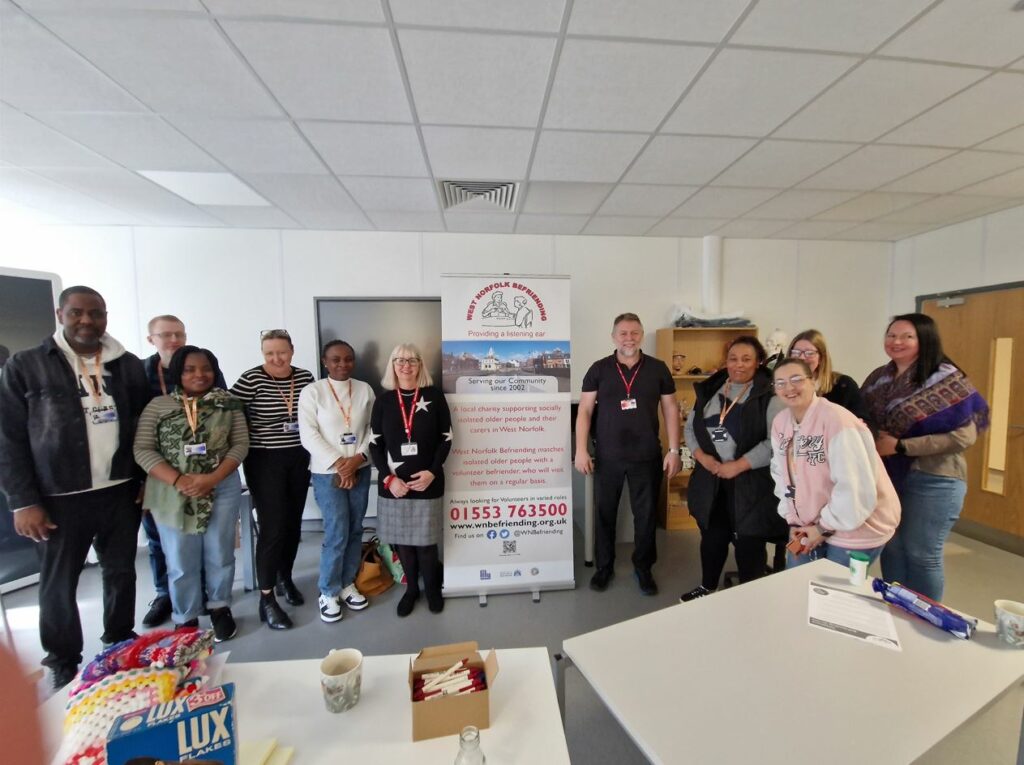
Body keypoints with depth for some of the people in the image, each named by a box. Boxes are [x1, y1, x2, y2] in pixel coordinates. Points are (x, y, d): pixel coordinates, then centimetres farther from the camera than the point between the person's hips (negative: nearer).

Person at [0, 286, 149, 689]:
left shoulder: (129, 365, 3)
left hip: (121, 492, 2)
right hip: (60, 498, -2)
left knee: (121, 573, 14)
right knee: (59, 584, 12)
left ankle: (122, 648, 35)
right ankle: (63, 664, 33)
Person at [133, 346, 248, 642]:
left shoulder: (228, 403, 0)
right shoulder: (158, 405, 1)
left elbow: (240, 444, -3)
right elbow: (143, 449, -4)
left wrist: (212, 478, -15)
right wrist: (178, 480, -17)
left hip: (221, 488, 0)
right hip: (172, 493, 0)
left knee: (220, 554, 10)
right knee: (181, 561, 10)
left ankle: (220, 608, 31)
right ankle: (186, 619, 29)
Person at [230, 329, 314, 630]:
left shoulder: (305, 377, 1)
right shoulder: (252, 379, -11)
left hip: (299, 459, 4)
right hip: (265, 462, -4)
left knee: (293, 524, 15)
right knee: (273, 528, -3)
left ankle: (285, 578, 36)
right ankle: (266, 600, 12)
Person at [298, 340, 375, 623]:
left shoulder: (365, 390, 4)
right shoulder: (312, 391, -5)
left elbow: (373, 429, 3)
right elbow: (309, 434, -10)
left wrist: (358, 458, -11)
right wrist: (338, 464, -14)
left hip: (360, 470, 4)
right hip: (327, 473, -3)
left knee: (355, 531, 11)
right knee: (337, 534, -1)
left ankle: (347, 584, 29)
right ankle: (328, 592, 20)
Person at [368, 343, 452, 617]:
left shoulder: (434, 396, -2)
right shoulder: (383, 401, 3)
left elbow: (446, 439, -1)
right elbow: (375, 444, 3)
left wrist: (432, 472, -12)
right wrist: (388, 478, -9)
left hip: (427, 483, -2)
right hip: (393, 485, 2)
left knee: (425, 541, 5)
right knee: (401, 540, 11)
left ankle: (432, 588, 31)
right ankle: (411, 588, 35)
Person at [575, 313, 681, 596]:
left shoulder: (658, 369, 1)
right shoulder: (599, 369, -1)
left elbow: (671, 410, 5)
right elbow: (585, 410, -2)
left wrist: (674, 450, 0)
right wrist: (581, 449, -9)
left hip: (647, 457, 1)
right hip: (607, 457, 0)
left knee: (646, 514, 12)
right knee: (605, 513, 12)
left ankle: (643, 568, 33)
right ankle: (604, 566, 32)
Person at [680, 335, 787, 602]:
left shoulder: (769, 395, -9)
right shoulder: (710, 390, 7)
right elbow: (690, 427, 9)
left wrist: (738, 466, -18)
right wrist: (701, 456, -6)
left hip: (750, 483, -5)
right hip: (711, 480, 5)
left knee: (748, 545, 7)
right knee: (711, 537, 19)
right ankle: (707, 587, 40)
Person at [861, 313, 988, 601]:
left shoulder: (945, 378, -10)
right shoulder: (879, 378, 5)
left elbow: (964, 435, -15)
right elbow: (866, 420, 14)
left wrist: (900, 446, -19)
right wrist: (871, 439, -7)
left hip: (932, 479, -5)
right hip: (888, 476, 5)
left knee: (921, 554, 6)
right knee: (891, 549, 14)